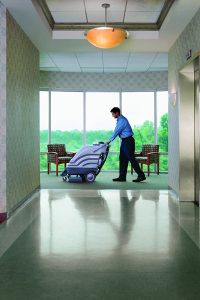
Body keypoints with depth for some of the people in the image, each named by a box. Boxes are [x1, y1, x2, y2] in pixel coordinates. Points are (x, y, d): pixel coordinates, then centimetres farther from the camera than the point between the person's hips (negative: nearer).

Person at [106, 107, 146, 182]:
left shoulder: (122, 120, -16)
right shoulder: (119, 120, 15)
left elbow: (116, 132, -15)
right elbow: (116, 131, 19)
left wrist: (109, 140, -6)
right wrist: (110, 140, 14)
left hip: (128, 141, -10)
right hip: (124, 141, 10)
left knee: (131, 158, -8)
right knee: (122, 159, 8)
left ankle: (141, 175, -4)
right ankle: (122, 176, 11)